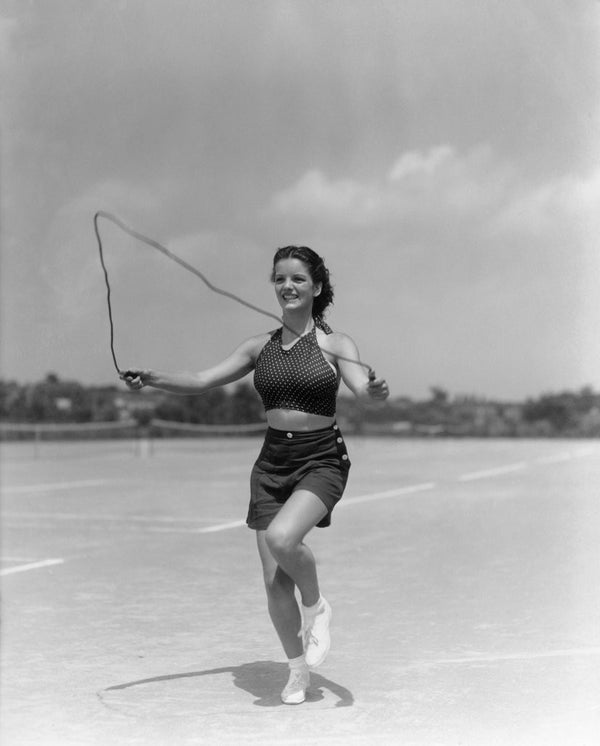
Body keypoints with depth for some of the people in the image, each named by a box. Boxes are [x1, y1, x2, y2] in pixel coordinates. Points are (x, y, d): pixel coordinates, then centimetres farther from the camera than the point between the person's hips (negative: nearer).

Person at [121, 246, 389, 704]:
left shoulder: (335, 344, -3)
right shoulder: (260, 347, 8)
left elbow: (363, 389, -17)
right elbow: (201, 382, 6)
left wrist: (375, 392, -41)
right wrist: (154, 379, -10)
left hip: (321, 460, -4)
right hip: (272, 461, 4)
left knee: (281, 537, -31)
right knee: (274, 581, 1)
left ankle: (316, 606, 0)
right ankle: (298, 669, 23)